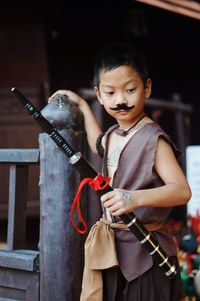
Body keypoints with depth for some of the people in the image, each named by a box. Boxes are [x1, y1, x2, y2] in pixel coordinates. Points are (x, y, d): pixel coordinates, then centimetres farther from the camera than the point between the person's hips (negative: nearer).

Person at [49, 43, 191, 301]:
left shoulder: (153, 138, -17)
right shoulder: (112, 134, 9)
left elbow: (182, 190, -27)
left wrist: (135, 198, -41)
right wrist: (82, 106, 32)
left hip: (146, 251, -8)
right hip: (112, 246, 8)